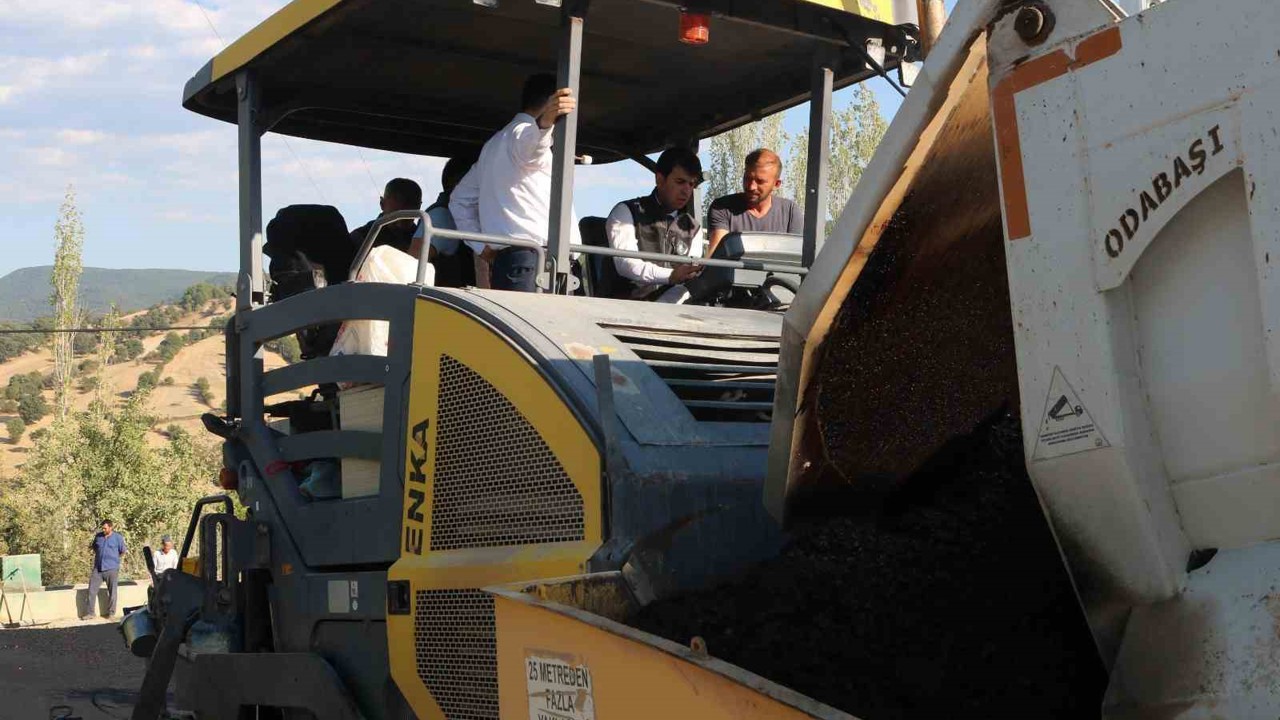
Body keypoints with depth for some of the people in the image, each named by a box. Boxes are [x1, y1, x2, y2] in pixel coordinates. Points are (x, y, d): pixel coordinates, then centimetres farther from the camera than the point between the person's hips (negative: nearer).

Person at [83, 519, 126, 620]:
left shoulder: (118, 537, -2)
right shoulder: (98, 536, 9)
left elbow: (123, 551, 2)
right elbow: (93, 548, 25)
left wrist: (113, 558, 1)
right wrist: (91, 548, 6)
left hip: (111, 569, -4)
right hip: (98, 568, 4)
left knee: (112, 592, 4)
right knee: (92, 590, 0)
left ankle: (111, 612, 14)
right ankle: (90, 612, 7)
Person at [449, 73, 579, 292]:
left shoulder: (493, 144, 30)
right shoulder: (525, 131, 1)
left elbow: (459, 200, 33)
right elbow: (531, 148, -25)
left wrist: (482, 247, 20)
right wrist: (544, 123, -48)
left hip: (503, 260, 9)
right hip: (532, 257, -9)